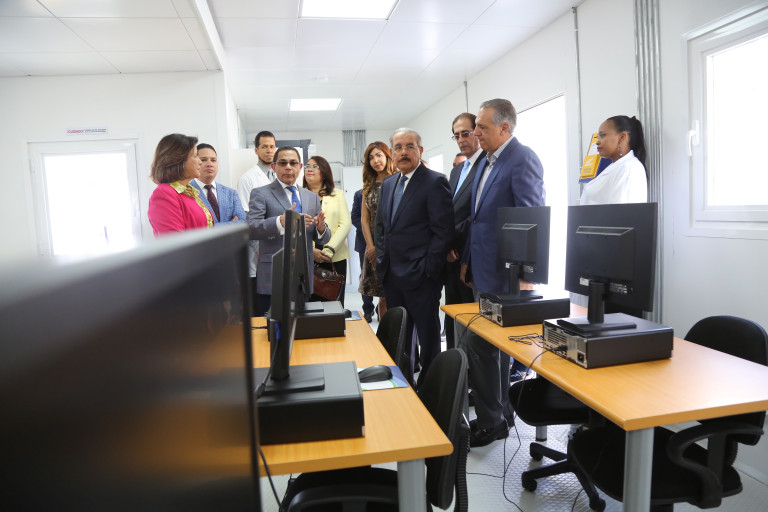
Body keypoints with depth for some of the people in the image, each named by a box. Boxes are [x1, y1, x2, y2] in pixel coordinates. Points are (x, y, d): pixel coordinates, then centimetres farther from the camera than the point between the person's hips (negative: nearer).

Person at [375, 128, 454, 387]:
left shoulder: (435, 182, -9)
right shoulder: (388, 184, 15)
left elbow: (443, 231, -14)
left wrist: (428, 269, -16)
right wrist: (382, 260, 11)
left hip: (420, 277, -7)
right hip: (392, 275, 7)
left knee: (428, 337, 6)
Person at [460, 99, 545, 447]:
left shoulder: (523, 159, -13)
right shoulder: (486, 161, 15)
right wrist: (467, 260, 19)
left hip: (505, 271, -9)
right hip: (484, 269, 9)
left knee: (480, 344, -5)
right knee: (493, 343, 17)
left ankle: (490, 422, 12)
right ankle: (500, 413, 32)